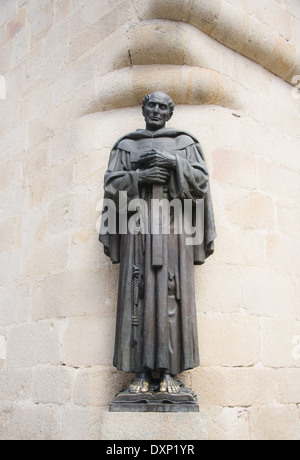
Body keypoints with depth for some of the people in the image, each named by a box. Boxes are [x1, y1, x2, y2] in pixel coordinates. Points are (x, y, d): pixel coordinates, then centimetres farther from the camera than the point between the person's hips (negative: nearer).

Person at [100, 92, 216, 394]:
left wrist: (173, 162, -8)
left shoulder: (184, 143, 17)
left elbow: (201, 180, 6)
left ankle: (169, 372, -7)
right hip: (138, 223, 1)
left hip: (173, 224, 0)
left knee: (171, 293, -8)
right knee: (139, 293, -8)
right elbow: (111, 184, 8)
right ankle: (142, 372, -6)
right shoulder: (126, 145, 19)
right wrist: (140, 177, -9)